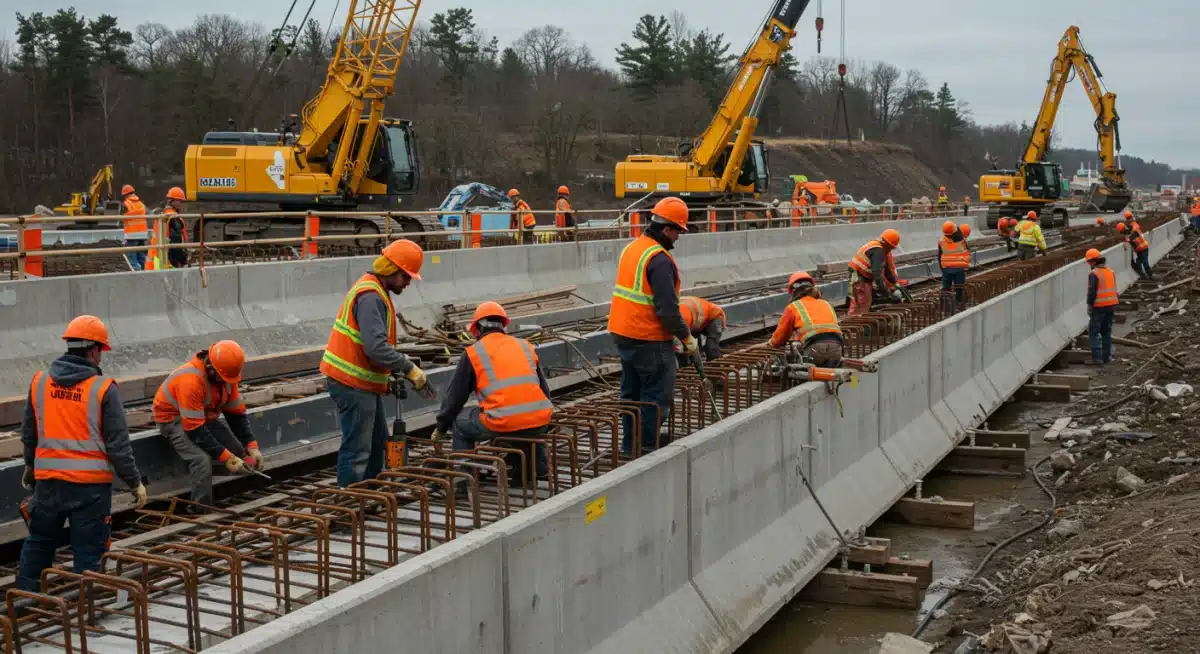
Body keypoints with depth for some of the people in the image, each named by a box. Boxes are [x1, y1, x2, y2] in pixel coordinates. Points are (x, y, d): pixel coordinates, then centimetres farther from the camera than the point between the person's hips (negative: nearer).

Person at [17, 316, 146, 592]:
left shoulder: (39, 382, 2)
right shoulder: (104, 388, -12)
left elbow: (28, 434, 14)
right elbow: (118, 444, -11)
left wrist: (30, 466, 31)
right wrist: (135, 482, -1)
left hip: (48, 479, 4)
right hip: (91, 483, -4)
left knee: (38, 541, 21)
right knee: (88, 549, 5)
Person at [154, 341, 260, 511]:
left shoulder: (226, 375, -11)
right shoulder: (191, 380, -35)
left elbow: (237, 414, -1)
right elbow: (196, 430, -34)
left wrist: (252, 447, -11)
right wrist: (227, 458, -32)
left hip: (205, 417, 8)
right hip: (174, 419, -8)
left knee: (240, 455, -4)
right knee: (202, 459, -30)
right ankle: (200, 511, -22)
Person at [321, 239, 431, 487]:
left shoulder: (376, 290, 13)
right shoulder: (370, 296, -20)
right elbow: (376, 347, -31)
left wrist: (396, 372, 10)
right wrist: (409, 369, -24)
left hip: (363, 382, 11)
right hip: (353, 383, -11)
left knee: (377, 442, 20)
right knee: (357, 448, -7)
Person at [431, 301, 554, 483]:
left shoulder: (474, 352, 9)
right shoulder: (525, 346, 19)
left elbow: (455, 396, 16)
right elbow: (544, 389, 28)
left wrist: (441, 429, 30)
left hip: (502, 424, -4)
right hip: (539, 421, 4)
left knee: (460, 424, 21)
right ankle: (538, 469, 38)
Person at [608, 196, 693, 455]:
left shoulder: (632, 248, 10)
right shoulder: (660, 259, -20)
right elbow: (668, 308, -22)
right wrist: (687, 338, -9)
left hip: (623, 333, 9)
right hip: (649, 340, -9)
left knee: (631, 392, 17)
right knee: (657, 396, 0)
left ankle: (629, 445, 26)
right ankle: (645, 449, 1)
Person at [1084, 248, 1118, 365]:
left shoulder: (1094, 274, -14)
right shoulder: (1110, 271, 10)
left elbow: (1092, 292, -17)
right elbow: (1114, 289, 15)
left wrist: (1089, 306, -10)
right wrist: (1114, 305, 21)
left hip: (1099, 306, -8)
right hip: (1111, 305, 8)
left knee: (1093, 331, -3)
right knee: (1106, 331, 15)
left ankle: (1097, 357, -10)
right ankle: (1106, 357, 17)